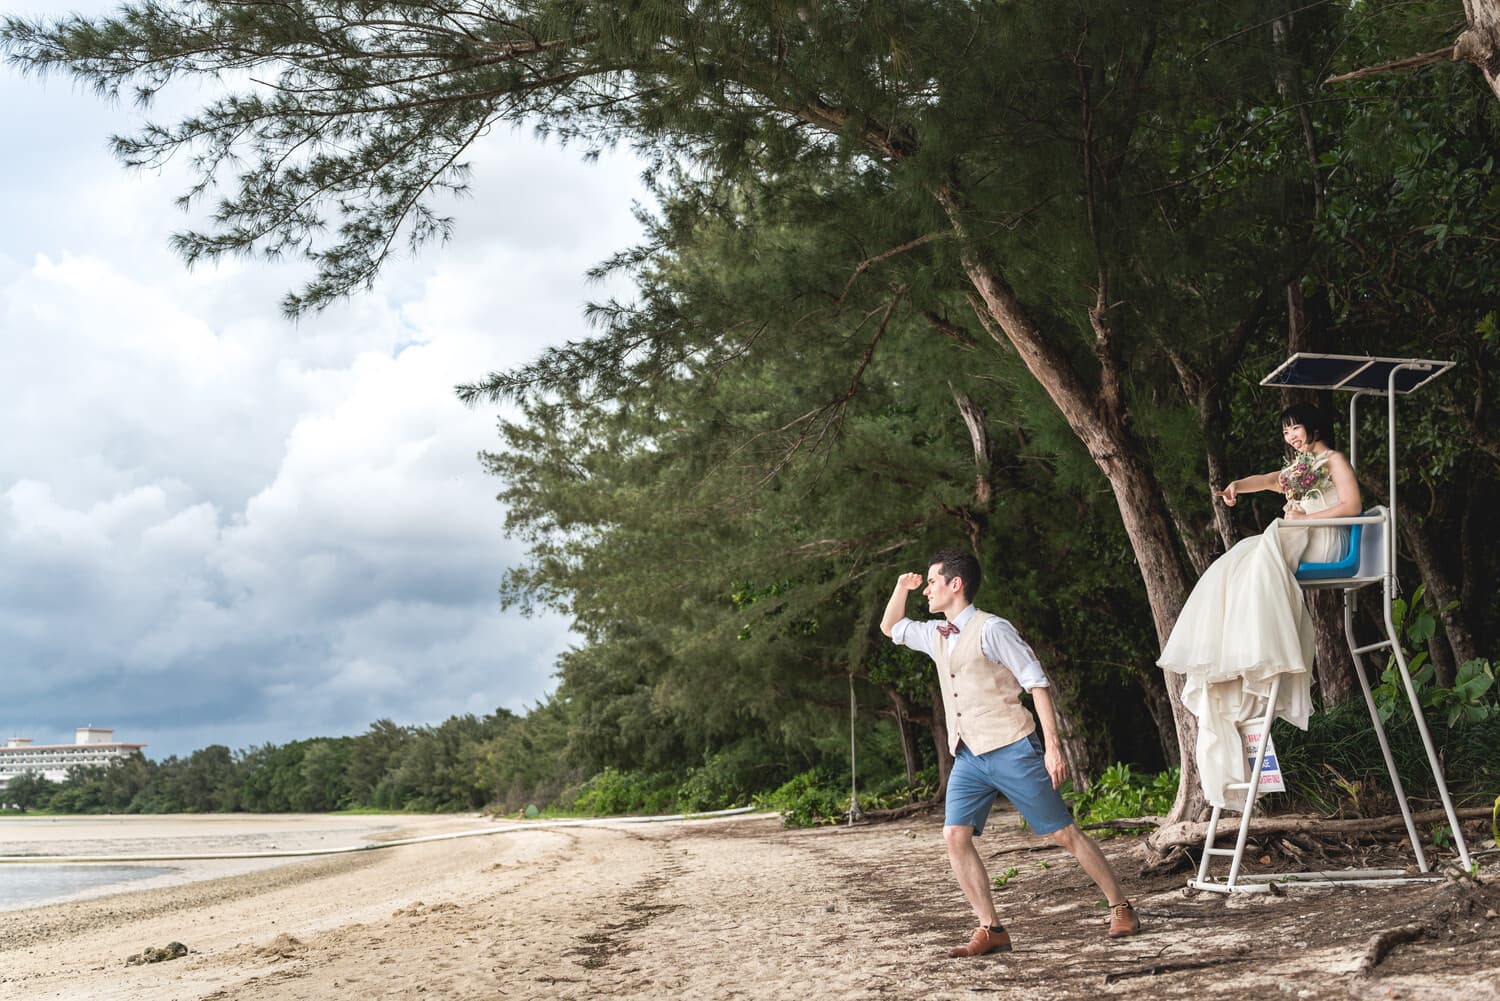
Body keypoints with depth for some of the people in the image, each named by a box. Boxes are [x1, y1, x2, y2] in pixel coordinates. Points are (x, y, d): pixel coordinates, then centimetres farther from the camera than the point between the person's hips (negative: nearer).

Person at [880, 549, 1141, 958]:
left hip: (1011, 751, -7)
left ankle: (1121, 909, 13)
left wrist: (1052, 747, -16)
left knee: (1064, 832, -1)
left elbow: (1037, 683, -11)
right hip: (968, 758, 7)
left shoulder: (991, 629, -10)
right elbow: (890, 628, 31)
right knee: (955, 836, -9)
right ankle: (991, 930, -5)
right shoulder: (936, 635, 13)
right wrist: (901, 588, 13)